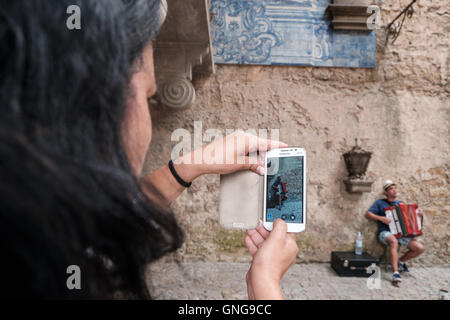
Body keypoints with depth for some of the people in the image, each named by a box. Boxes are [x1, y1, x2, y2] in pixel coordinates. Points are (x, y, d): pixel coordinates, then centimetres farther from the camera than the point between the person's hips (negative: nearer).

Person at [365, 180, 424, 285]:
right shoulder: (380, 203, 4)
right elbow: (368, 214, -3)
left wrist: (419, 214, 4)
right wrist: (381, 218, -15)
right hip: (385, 233, -5)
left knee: (420, 248, -14)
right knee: (394, 241, -40)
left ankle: (401, 261, 12)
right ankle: (395, 273, -38)